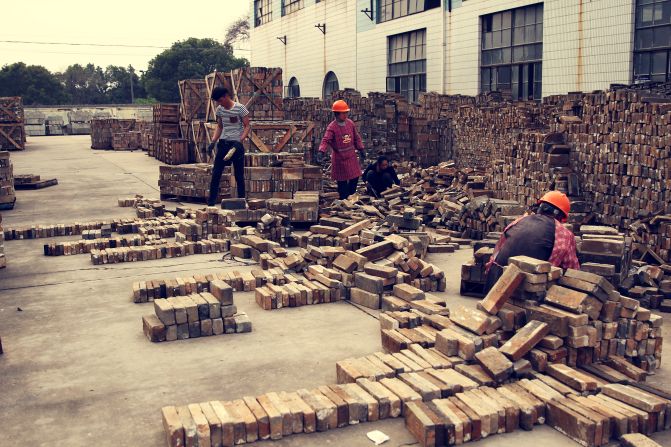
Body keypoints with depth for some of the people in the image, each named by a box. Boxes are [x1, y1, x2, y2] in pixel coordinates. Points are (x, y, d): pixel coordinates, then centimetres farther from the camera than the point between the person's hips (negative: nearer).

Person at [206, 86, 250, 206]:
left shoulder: (240, 108, -9)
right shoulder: (219, 110, 8)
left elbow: (247, 126, -8)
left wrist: (240, 140, -21)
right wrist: (213, 142, 6)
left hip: (236, 144, -5)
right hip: (223, 143, 5)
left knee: (239, 175, 3)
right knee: (216, 173, 0)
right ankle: (211, 201, 5)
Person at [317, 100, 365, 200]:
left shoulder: (350, 123, 1)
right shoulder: (332, 127, -16)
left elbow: (356, 137, 12)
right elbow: (326, 140, -26)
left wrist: (361, 149, 13)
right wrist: (321, 152, -42)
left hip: (351, 156, 5)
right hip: (339, 157, -5)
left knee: (355, 177, 11)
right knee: (342, 181, 3)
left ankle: (351, 197, 31)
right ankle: (343, 200, 18)